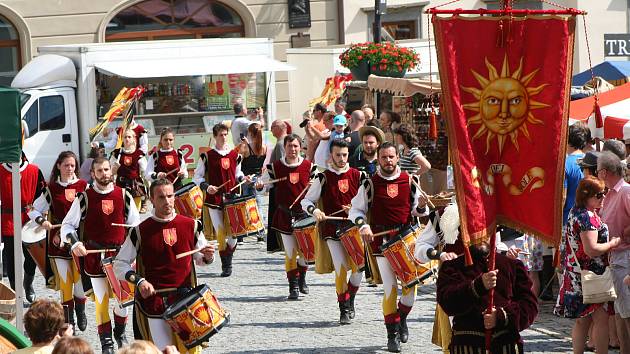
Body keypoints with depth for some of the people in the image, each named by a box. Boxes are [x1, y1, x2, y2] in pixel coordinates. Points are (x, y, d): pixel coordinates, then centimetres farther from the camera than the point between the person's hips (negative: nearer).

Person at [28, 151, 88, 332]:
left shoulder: (84, 186, 4)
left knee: (81, 279, -3)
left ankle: (80, 311, 24)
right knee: (65, 281, -1)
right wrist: (42, 221, -8)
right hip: (59, 240, 0)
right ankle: (68, 322, 9)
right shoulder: (51, 189, 5)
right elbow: (33, 210, 10)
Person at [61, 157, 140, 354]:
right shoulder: (84, 198, 0)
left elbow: (135, 224, 14)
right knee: (101, 299, 0)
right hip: (94, 258, -1)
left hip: (120, 255, 2)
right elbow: (67, 225, 2)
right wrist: (74, 243, -14)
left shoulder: (123, 196, 6)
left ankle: (120, 333, 26)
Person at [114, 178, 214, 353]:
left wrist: (207, 257, -7)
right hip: (153, 300, -2)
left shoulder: (191, 226, 3)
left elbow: (200, 259, 16)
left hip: (186, 299, 2)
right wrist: (138, 280, -13)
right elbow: (119, 264, 3)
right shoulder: (140, 232, -4)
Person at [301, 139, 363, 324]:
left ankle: (350, 300, 21)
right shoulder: (324, 178, 2)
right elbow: (306, 201, 6)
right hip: (333, 229, -2)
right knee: (341, 268, -12)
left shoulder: (357, 176, 7)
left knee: (358, 268, -6)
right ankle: (344, 308, 2)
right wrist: (314, 210, -15)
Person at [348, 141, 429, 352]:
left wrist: (421, 207, -8)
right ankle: (392, 333, 6)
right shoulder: (370, 184, 1)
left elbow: (416, 211, 15)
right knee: (390, 288, -4)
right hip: (382, 242, -2)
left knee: (411, 285, -2)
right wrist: (362, 225, -10)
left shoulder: (409, 181, 6)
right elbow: (356, 210, 8)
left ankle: (402, 318, 27)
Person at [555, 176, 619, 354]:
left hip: (576, 276, 10)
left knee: (582, 319, 14)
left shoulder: (575, 212, 11)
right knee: (601, 319, -7)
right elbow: (591, 250, -25)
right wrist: (614, 243, -13)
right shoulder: (588, 217, -20)